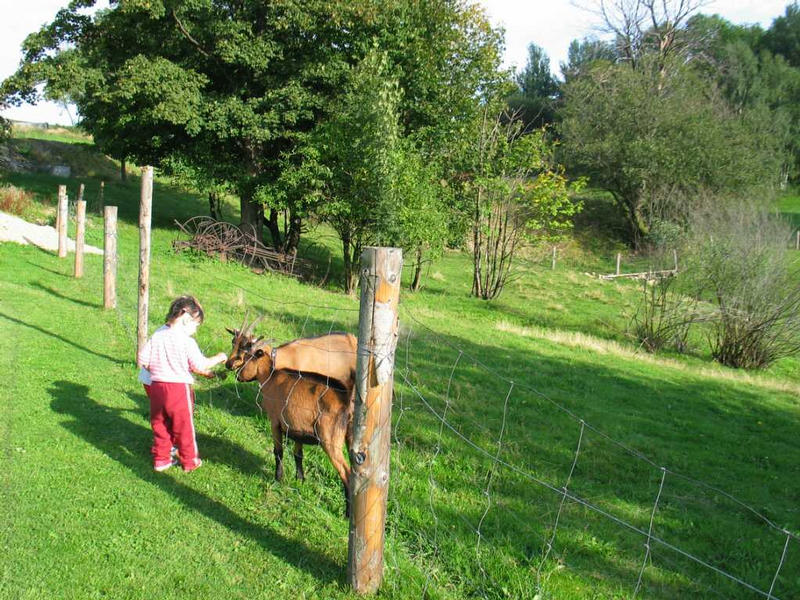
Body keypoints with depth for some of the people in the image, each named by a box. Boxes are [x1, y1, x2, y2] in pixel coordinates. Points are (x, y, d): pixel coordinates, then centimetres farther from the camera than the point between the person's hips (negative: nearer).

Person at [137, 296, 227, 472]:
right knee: (184, 426, 10)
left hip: (155, 385, 5)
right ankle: (189, 461, 21)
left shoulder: (157, 335, 0)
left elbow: (142, 359, 3)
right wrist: (218, 358, 1)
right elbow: (200, 365, -13)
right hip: (179, 387, -5)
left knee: (159, 424, 17)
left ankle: (160, 459, 25)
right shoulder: (187, 341, -15)